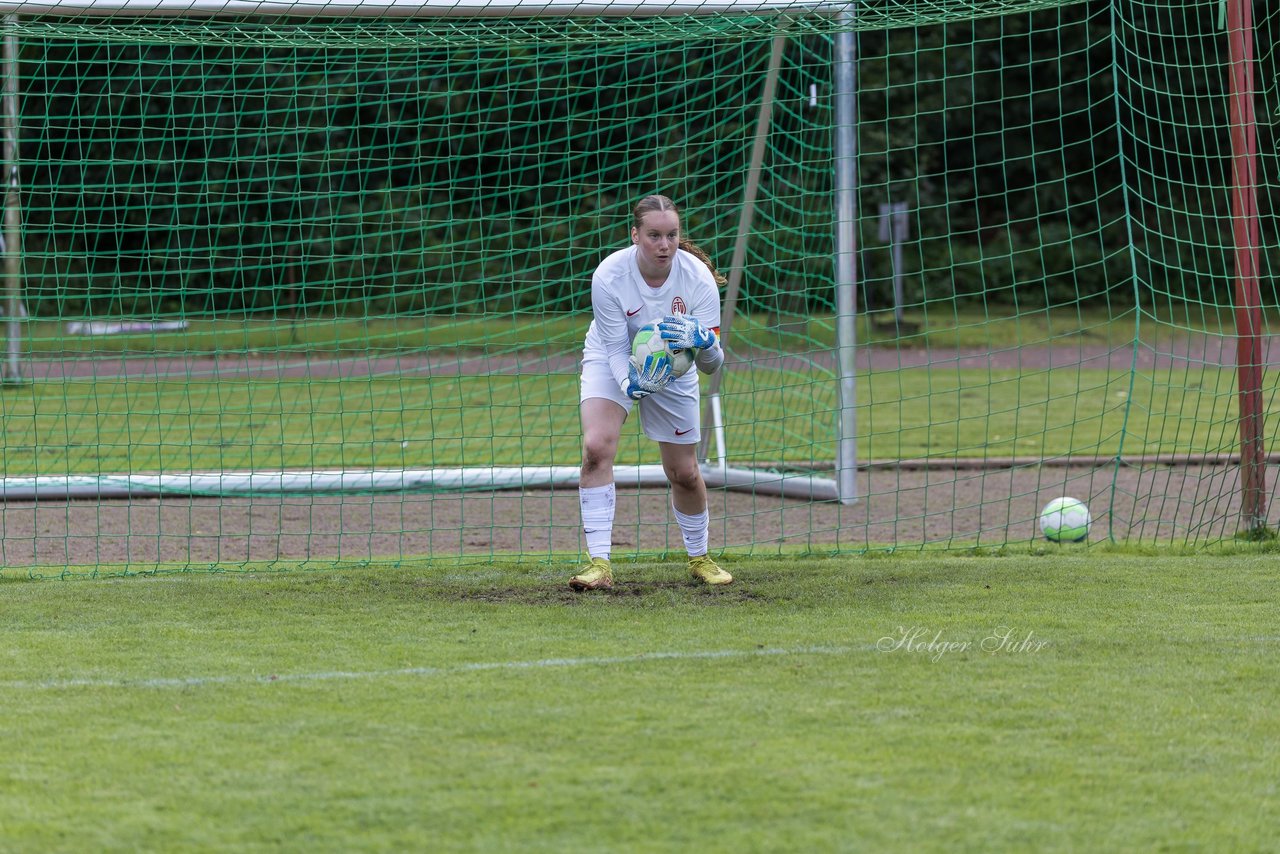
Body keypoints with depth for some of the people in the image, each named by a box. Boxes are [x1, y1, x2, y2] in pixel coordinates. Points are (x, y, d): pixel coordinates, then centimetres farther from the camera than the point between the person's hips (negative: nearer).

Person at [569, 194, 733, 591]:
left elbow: (713, 364, -25)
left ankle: (699, 557, 32)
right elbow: (616, 347, -23)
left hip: (672, 368, 1)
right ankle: (600, 563, -24)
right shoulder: (609, 275, -31)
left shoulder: (697, 277, -28)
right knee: (596, 446, -25)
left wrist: (701, 340, -47)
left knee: (684, 472, 5)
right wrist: (632, 382, -43)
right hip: (612, 360, -1)